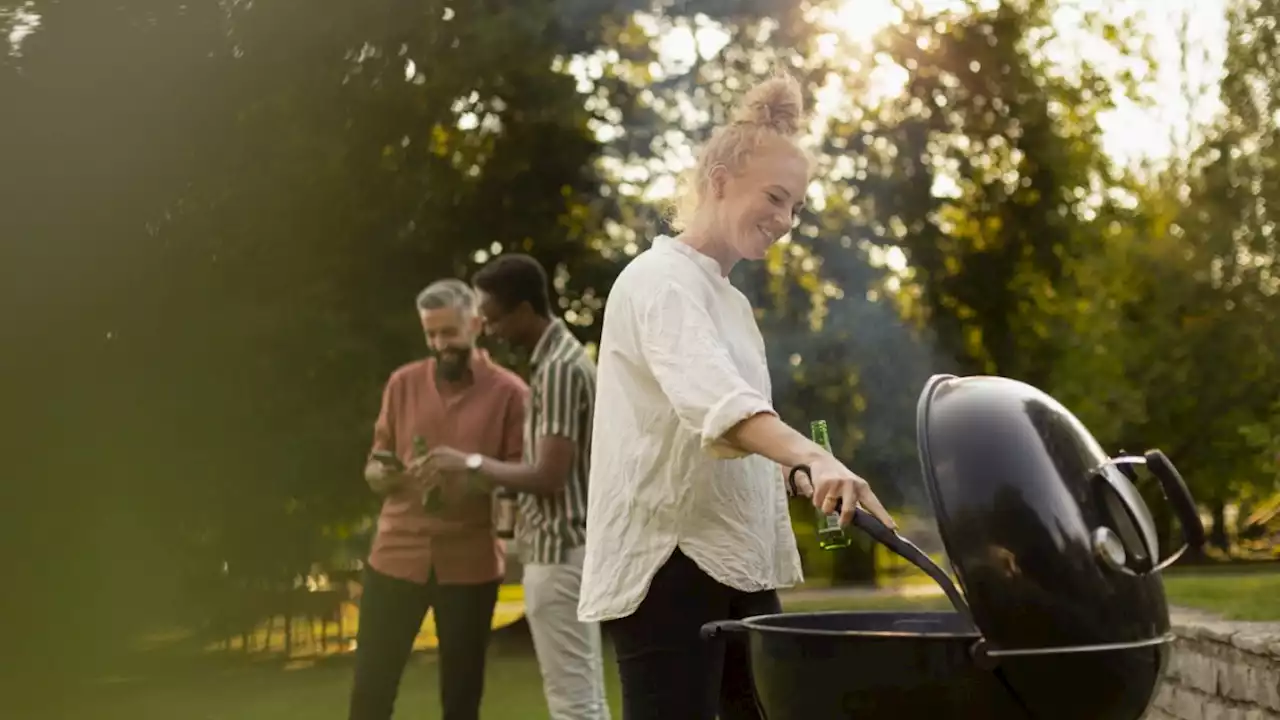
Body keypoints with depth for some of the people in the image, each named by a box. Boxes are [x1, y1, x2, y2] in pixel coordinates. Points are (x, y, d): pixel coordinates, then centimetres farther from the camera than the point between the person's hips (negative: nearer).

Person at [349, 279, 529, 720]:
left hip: (470, 562, -2)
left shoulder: (509, 392, -1)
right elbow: (373, 468, 11)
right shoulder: (403, 383, 8)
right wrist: (384, 474, -12)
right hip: (397, 554, 2)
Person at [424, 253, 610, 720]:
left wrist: (472, 464, -11)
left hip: (557, 551, -10)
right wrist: (483, 479, 15)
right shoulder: (559, 358, 13)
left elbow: (549, 476, -22)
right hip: (565, 547, 10)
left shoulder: (558, 368, -18)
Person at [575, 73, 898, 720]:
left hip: (735, 562, 9)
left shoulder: (729, 300, 20)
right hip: (667, 559, -9)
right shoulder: (661, 279, -11)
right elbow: (710, 394, -30)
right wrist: (812, 456, -45)